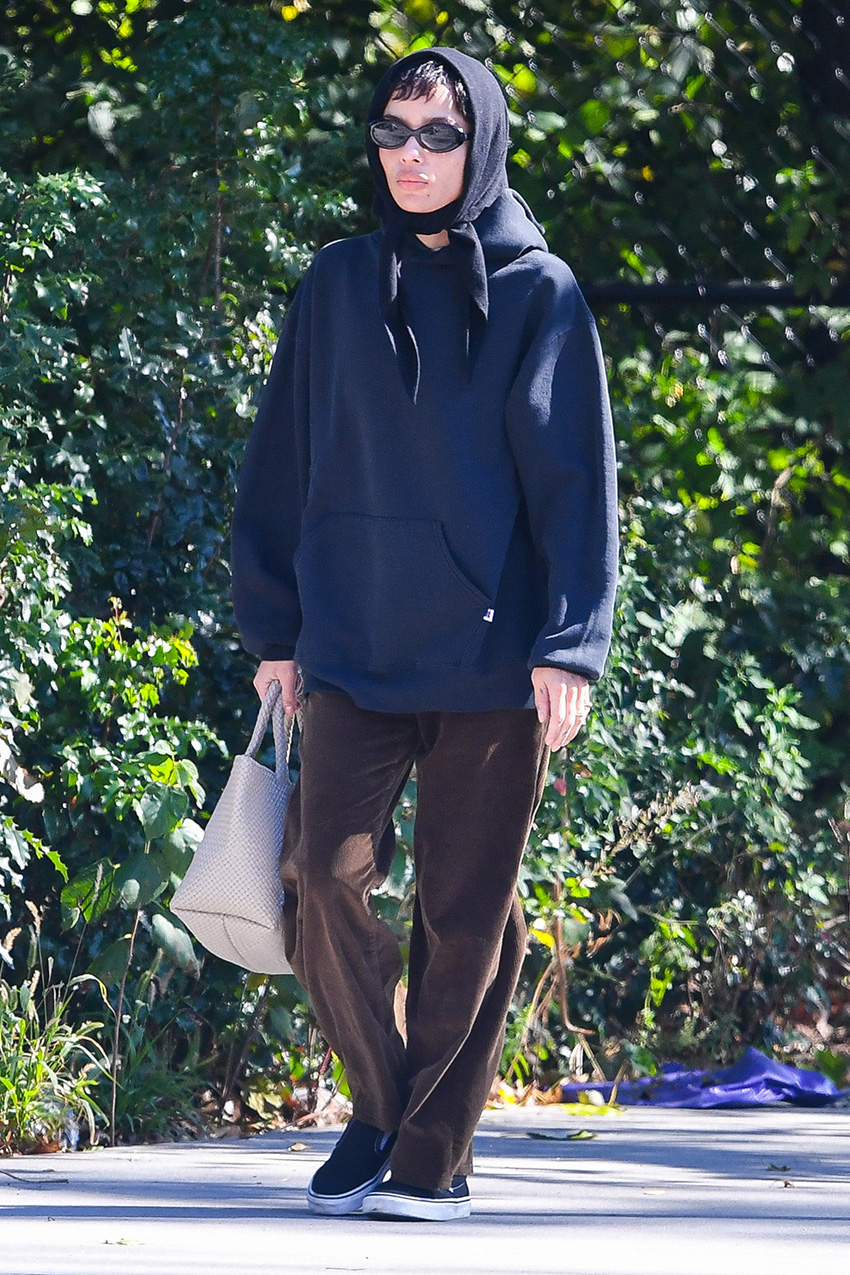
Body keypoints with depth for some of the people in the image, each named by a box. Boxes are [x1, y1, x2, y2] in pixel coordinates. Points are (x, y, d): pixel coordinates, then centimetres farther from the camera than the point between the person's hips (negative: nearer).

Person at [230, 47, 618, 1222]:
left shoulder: (539, 294, 2)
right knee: (325, 869, -11)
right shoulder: (338, 287, 10)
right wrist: (274, 628, 9)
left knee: (469, 911, 1)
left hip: (492, 657, -2)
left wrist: (571, 645, -9)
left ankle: (433, 1155, 11)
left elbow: (575, 482, -1)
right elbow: (283, 466, 13)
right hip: (353, 652, 2)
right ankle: (380, 1107, 8)